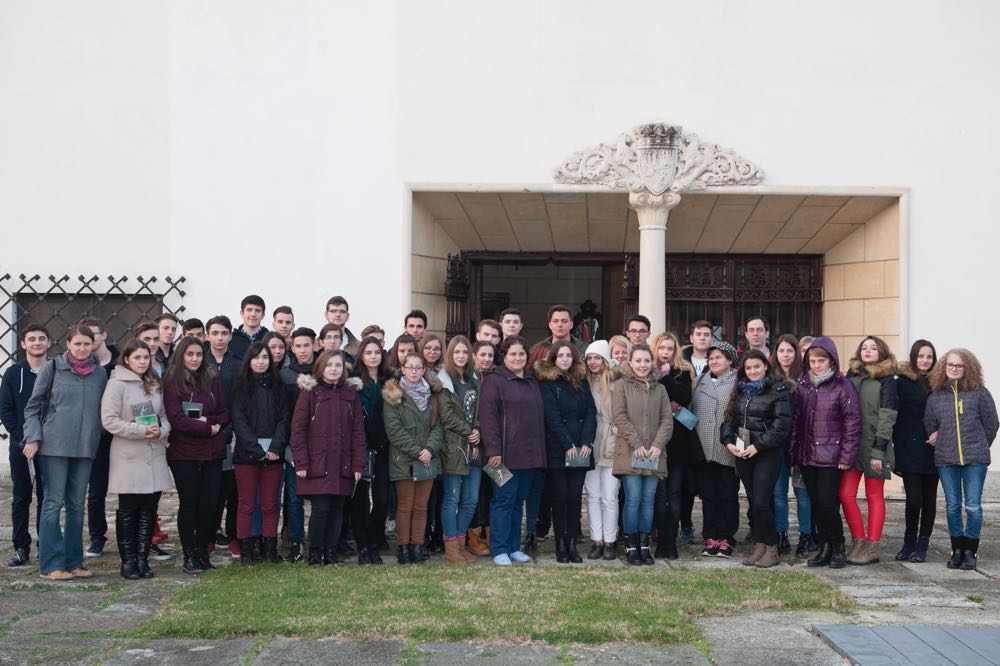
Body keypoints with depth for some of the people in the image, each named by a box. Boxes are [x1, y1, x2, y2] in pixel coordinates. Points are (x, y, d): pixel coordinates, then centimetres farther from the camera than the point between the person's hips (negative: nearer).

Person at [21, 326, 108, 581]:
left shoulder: (100, 373, 9)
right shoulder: (52, 368, -1)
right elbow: (33, 405, 2)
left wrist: (100, 439, 10)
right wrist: (33, 437, -6)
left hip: (85, 446, 4)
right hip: (55, 444, -4)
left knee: (77, 505, 8)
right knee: (53, 502, -3)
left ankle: (73, 562, 16)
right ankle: (51, 565, 0)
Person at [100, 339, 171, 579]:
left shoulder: (155, 384, 12)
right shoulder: (117, 383, -7)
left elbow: (164, 415, 15)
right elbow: (109, 420, -13)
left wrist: (161, 431, -7)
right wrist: (141, 430, -19)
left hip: (155, 456, 5)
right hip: (128, 458, -5)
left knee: (149, 510, 8)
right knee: (128, 511, 4)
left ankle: (142, 559, 16)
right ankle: (128, 561, 12)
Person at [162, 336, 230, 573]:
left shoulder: (212, 380, 11)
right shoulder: (172, 383, -2)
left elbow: (225, 415, 9)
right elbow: (176, 419, -12)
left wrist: (206, 420, -10)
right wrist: (208, 428, -12)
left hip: (213, 452, 4)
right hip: (184, 453, -4)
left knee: (210, 505, 2)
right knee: (189, 504, 1)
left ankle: (203, 552, 16)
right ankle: (189, 556, 11)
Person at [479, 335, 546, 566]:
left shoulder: (532, 382, 18)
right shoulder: (494, 381, -4)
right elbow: (487, 417, -12)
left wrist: (539, 450, 16)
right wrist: (493, 450, -18)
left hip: (529, 455, 7)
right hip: (506, 455, -7)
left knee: (519, 500, 11)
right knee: (504, 500, -4)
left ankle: (514, 547, 18)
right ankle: (499, 550, 1)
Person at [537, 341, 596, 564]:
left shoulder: (582, 382, 14)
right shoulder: (547, 384, 0)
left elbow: (591, 412, 7)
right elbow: (552, 418, -7)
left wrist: (586, 442, -6)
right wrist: (568, 445, -14)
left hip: (581, 450, 4)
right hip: (557, 451, -4)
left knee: (575, 497, 2)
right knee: (560, 497, 0)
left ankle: (572, 543, 5)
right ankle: (561, 545, 4)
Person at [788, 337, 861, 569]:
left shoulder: (842, 386, -6)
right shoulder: (802, 386, 10)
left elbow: (852, 422, -7)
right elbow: (795, 420, 11)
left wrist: (847, 456, -11)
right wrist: (792, 452, 5)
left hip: (831, 457, -5)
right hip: (806, 455, 5)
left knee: (827, 504, -7)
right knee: (816, 504, 9)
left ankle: (838, 547, 11)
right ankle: (824, 547, 19)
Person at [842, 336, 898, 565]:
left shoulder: (886, 381, -3)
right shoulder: (851, 376, 11)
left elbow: (886, 417, -8)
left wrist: (878, 450, -14)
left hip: (874, 445, -4)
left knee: (874, 496, 3)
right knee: (845, 494, -2)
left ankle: (872, 547, 8)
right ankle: (858, 542, 9)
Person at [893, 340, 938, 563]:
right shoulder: (903, 383, -1)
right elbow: (895, 416, -3)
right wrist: (898, 443, -9)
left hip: (932, 450, 3)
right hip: (910, 450, -3)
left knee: (929, 499, 6)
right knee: (914, 498, -7)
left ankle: (922, 544, 16)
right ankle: (909, 542, 12)